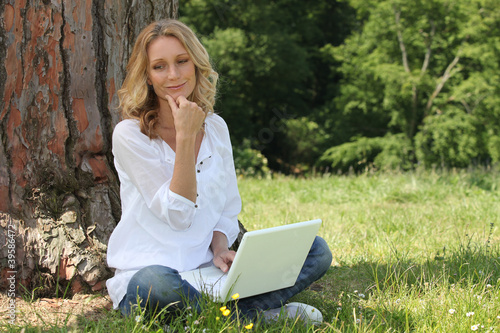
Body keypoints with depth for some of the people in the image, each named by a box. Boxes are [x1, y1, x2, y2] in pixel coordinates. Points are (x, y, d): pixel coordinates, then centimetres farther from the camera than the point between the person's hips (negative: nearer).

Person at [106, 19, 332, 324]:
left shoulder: (215, 128, 9)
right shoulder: (130, 134, -9)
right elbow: (177, 215, -14)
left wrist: (220, 248, -8)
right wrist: (185, 136, -19)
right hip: (142, 273, -5)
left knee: (316, 250, -8)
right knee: (156, 282, -42)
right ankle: (254, 314, -19)